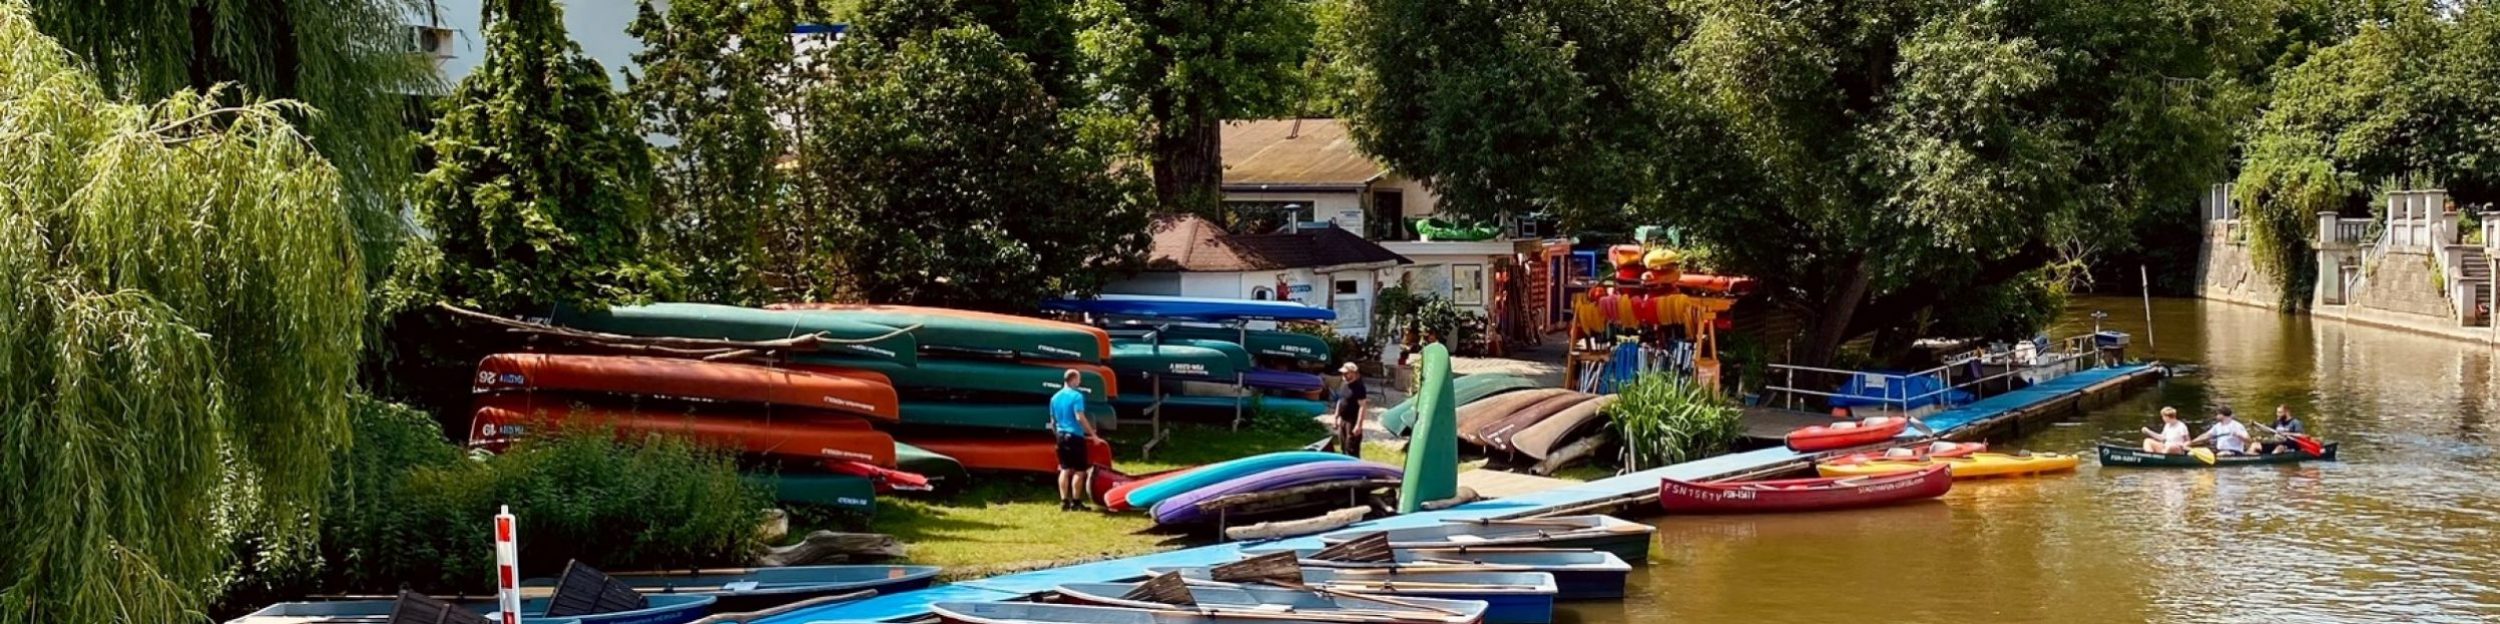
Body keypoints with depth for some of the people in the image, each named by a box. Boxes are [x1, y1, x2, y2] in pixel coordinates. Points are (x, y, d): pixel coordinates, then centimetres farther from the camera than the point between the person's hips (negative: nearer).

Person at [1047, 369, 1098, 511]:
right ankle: (1076, 502, 0)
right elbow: (1080, 417, -20)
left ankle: (1064, 501, 7)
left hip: (1061, 436, 7)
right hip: (1075, 436, -7)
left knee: (1065, 469, 10)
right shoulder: (1076, 396, -12)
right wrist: (1092, 434, -15)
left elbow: (1053, 420, 16)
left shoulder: (1055, 397, 10)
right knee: (1079, 470, 0)